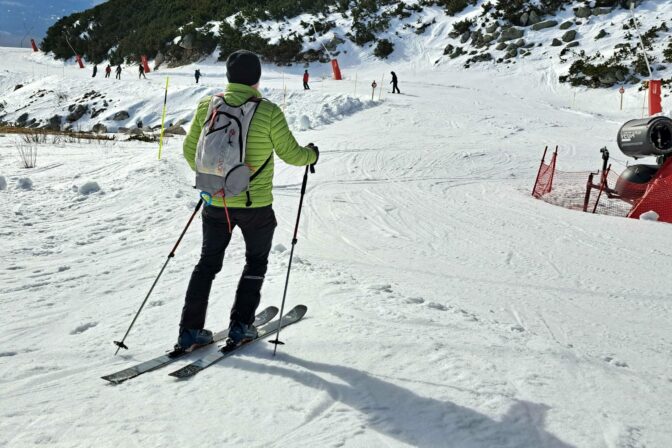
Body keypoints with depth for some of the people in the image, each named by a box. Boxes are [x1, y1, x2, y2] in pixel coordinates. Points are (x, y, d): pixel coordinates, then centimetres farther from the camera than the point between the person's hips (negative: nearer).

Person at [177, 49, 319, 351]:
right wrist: (312, 155, 17)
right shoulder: (268, 111, -13)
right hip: (255, 204, -3)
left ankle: (190, 330, 13)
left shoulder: (207, 106, -2)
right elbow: (291, 154, -5)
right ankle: (240, 327, 16)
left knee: (208, 263, 16)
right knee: (256, 262, 18)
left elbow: (190, 151, 7)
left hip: (216, 202, 3)